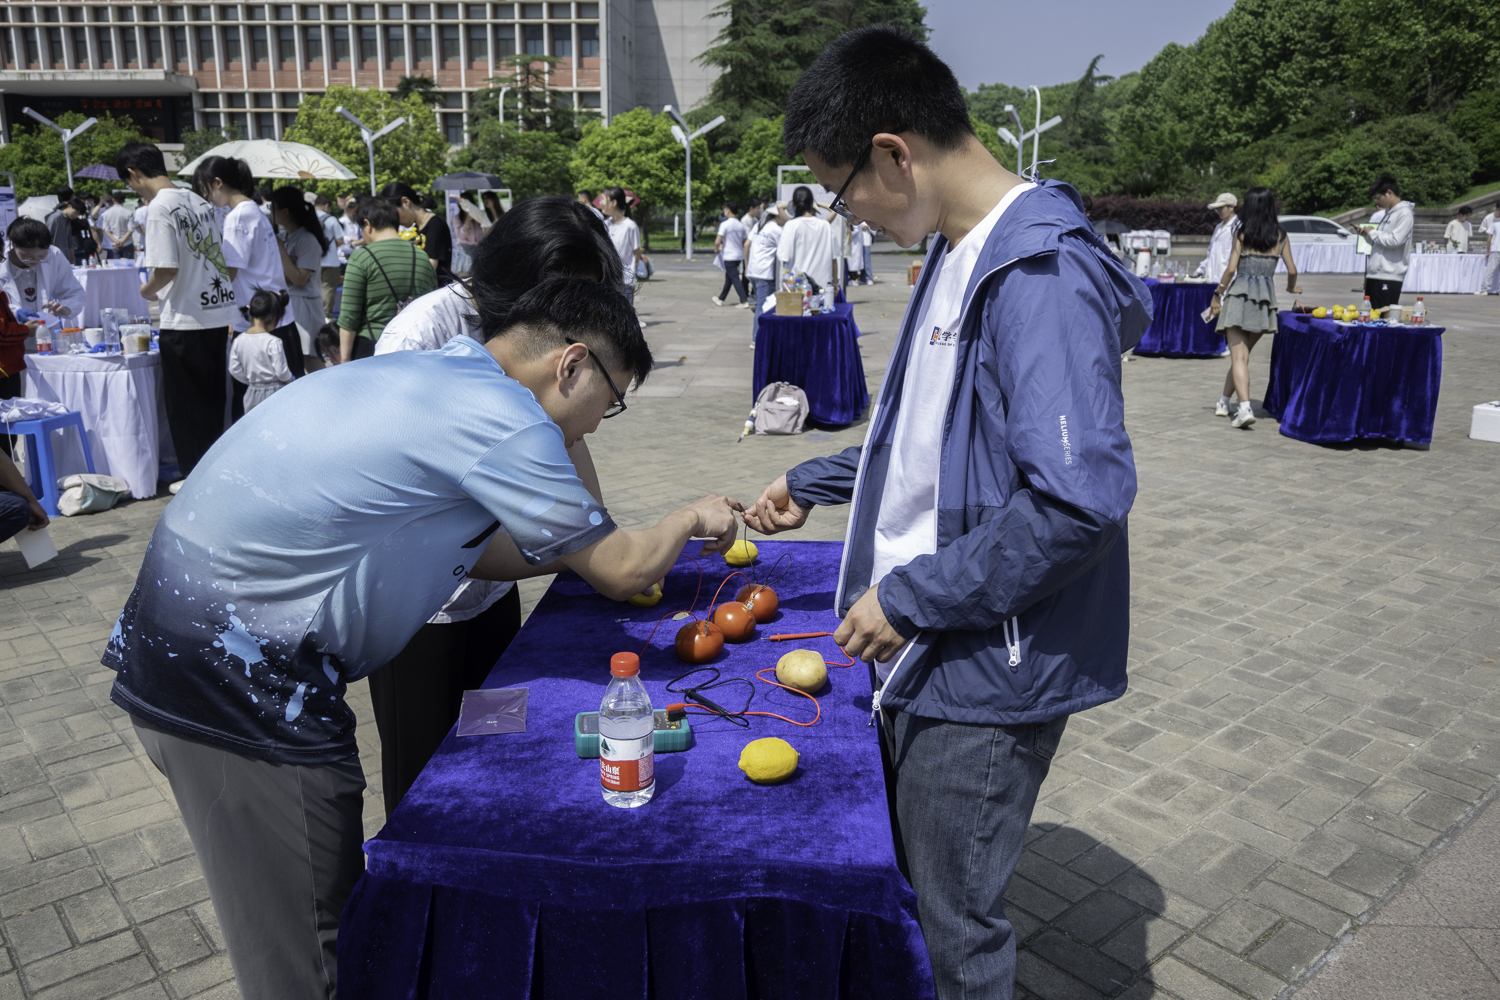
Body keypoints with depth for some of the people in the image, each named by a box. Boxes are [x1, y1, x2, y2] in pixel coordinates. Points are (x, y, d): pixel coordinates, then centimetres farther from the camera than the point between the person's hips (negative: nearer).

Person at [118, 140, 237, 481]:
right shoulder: (200, 202, 10)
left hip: (185, 321, -8)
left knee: (185, 404, 4)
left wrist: (147, 291, -1)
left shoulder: (160, 208, -14)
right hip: (218, 314, 8)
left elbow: (166, 269, -19)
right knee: (211, 400, 15)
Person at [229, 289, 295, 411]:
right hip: (274, 392, -5)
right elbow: (281, 371, -15)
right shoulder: (273, 342, -18)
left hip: (252, 393, 5)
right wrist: (290, 382, 4)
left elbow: (234, 370, 5)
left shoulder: (239, 341, -1)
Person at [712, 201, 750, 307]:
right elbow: (744, 243, 12)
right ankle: (720, 299, 29)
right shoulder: (741, 225, 6)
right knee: (728, 278, 17)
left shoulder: (725, 224, -15)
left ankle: (744, 301, -14)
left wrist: (716, 249, 1)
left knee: (734, 278, -7)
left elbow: (717, 241, -18)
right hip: (739, 255, 7)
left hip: (729, 256, -7)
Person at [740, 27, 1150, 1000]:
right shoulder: (959, 254, 10)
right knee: (894, 887, 25)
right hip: (923, 651, 9)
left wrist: (912, 597, -22)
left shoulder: (1042, 274, -23)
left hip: (988, 672, -9)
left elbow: (1083, 498, -31)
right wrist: (814, 482, 23)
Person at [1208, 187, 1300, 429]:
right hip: (1265, 295, 4)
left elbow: (1231, 268, -7)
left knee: (1239, 356, -8)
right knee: (1242, 354, 16)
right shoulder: (1280, 235, 7)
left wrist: (1217, 295, 2)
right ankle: (1223, 402, 26)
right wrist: (1291, 288, 29)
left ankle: (1245, 408, -22)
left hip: (1240, 293, -4)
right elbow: (1292, 270, 8)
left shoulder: (1242, 232, -2)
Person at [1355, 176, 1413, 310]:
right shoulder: (1387, 212, 20)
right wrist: (1366, 234, 9)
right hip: (1374, 273, 9)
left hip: (1389, 276, -9)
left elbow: (1394, 241, -19)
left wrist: (1372, 232, -7)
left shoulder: (1405, 214, -8)